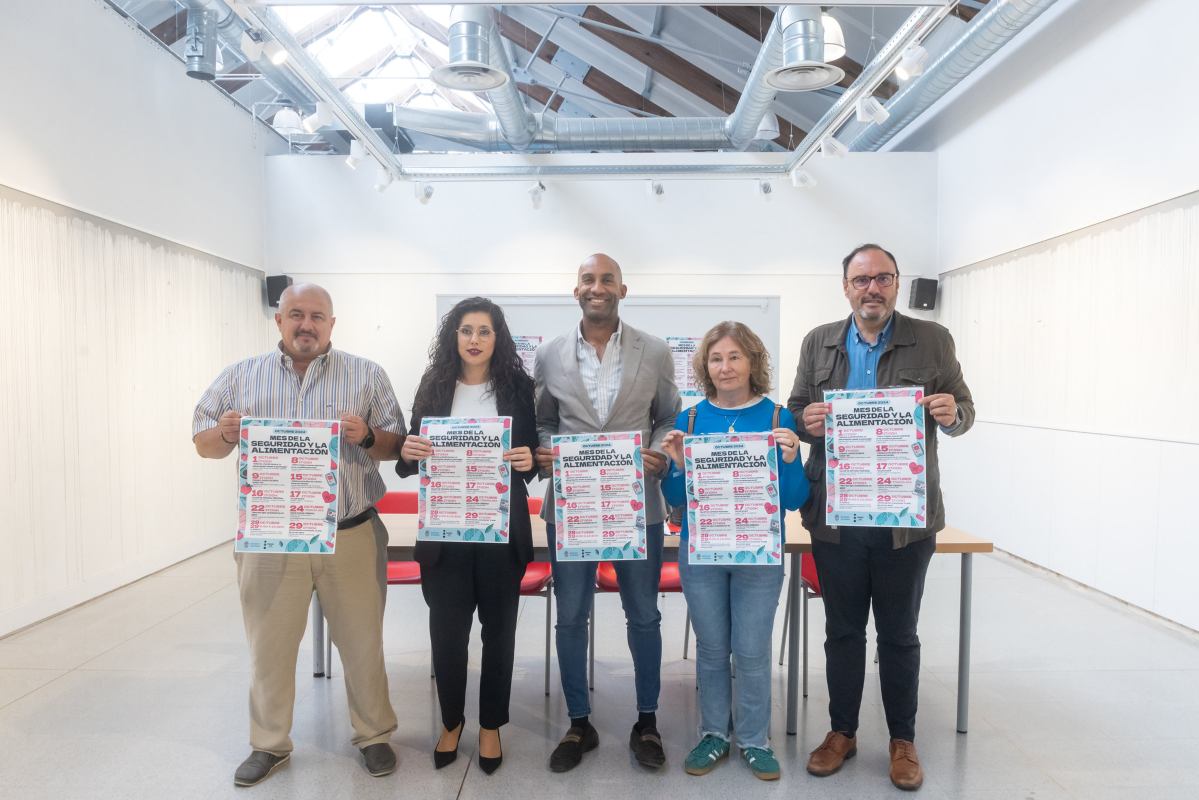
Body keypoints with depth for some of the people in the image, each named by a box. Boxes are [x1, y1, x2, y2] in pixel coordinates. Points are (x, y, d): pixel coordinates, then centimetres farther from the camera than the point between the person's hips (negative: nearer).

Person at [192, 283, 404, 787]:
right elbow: (203, 443, 10)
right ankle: (269, 744, 32)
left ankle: (374, 735, 28)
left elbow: (395, 447, 3)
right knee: (269, 646, 12)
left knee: (362, 642, 9)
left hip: (352, 537, -1)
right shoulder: (241, 376, 8)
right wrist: (225, 433, -13)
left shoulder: (366, 375, 4)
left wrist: (366, 435, -18)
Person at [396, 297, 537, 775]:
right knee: (446, 628, 7)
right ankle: (451, 720, 32)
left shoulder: (517, 386, 0)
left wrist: (528, 461, -19)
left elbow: (531, 457, 3)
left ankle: (491, 725, 30)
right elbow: (410, 464, 7)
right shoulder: (433, 386, 3)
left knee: (498, 627, 11)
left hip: (502, 529, 0)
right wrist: (407, 454, -15)